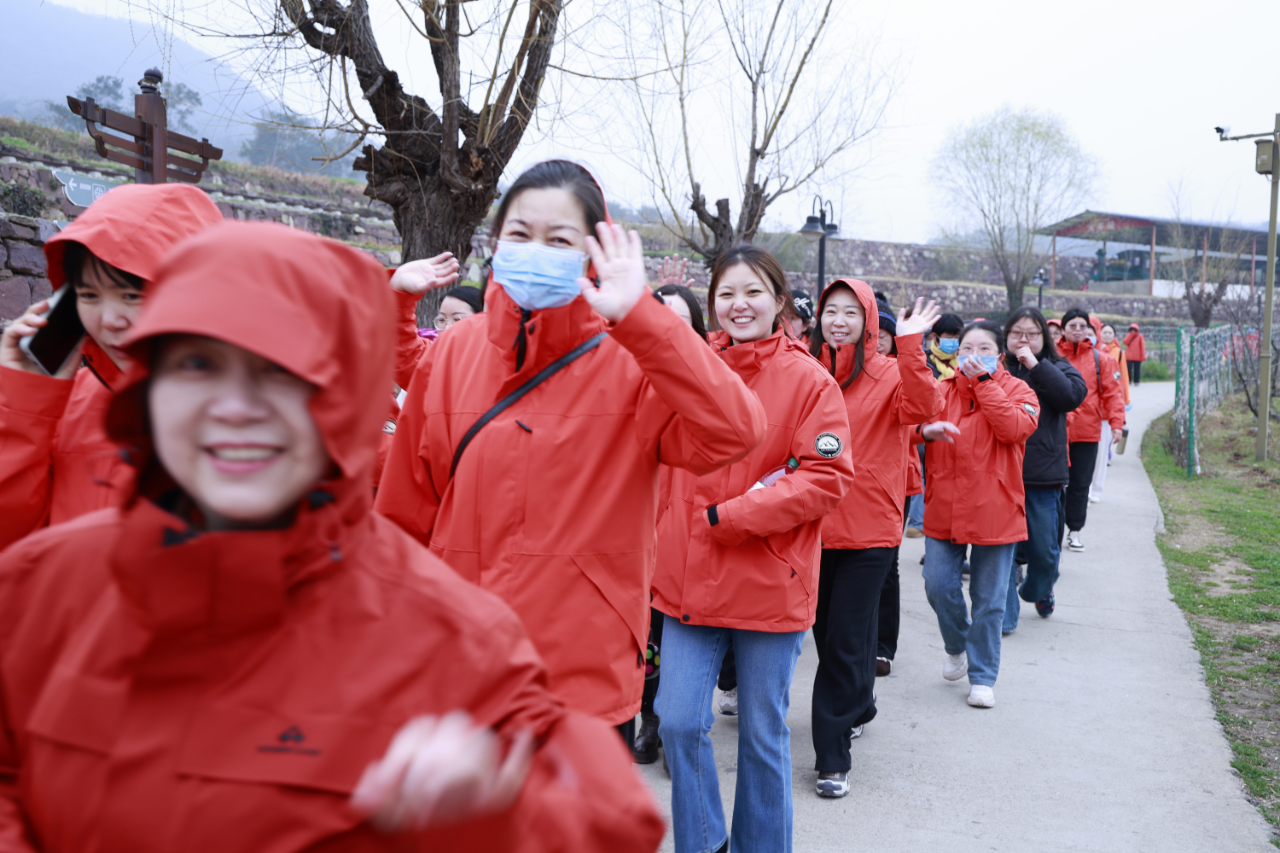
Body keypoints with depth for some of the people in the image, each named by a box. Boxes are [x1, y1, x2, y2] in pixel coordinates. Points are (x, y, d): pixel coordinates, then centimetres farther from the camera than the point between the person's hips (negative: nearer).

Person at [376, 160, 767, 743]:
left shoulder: (631, 359, -8)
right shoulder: (453, 352, 2)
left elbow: (733, 431, -27)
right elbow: (406, 510, 8)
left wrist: (638, 316, -26)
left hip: (590, 682, -3)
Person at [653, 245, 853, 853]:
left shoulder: (808, 380, -6)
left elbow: (828, 478, -12)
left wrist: (733, 515, -16)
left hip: (770, 582, -2)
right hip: (689, 578, 3)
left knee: (763, 735, 11)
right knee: (679, 722, 1)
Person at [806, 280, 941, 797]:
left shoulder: (889, 374, -5)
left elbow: (921, 408, -25)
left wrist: (910, 346, -32)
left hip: (868, 529, -5)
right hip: (812, 523, 5)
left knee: (844, 643, -3)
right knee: (826, 633, 18)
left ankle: (833, 756, 7)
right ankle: (859, 709, 45)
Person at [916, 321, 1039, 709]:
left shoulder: (1016, 390, 1)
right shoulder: (942, 389, 7)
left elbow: (1014, 429, -19)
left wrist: (983, 381, -16)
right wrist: (926, 429, -24)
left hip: (994, 511, -2)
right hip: (943, 509, 2)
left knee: (989, 600, 5)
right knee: (939, 587, 1)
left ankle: (982, 676, 19)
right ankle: (957, 647, 31)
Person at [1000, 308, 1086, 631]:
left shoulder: (1057, 368, 8)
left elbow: (1073, 395, -13)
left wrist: (1035, 365, -14)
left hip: (1044, 477, 1)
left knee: (1045, 548, 11)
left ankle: (1039, 591, 40)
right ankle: (1004, 613, 11)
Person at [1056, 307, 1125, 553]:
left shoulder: (1101, 359, 4)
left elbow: (1112, 392, 3)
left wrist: (1116, 423, -6)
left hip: (1087, 431, 2)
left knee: (1080, 484, 10)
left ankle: (1074, 530, 21)